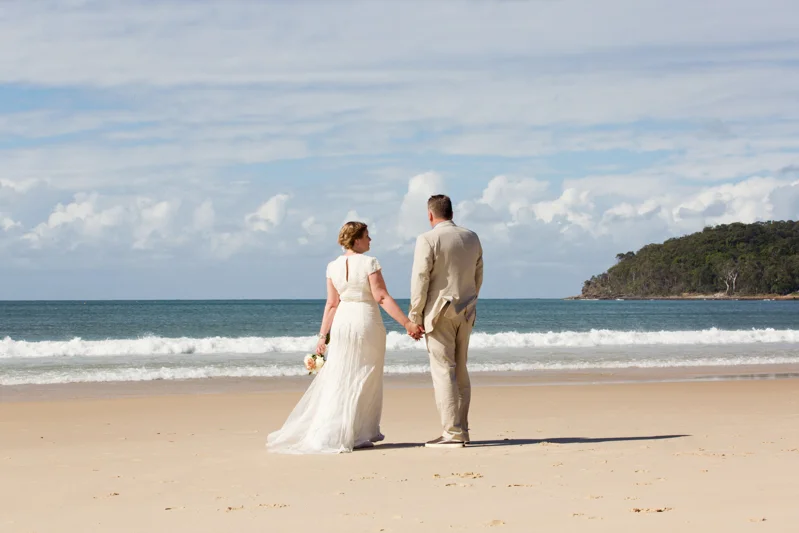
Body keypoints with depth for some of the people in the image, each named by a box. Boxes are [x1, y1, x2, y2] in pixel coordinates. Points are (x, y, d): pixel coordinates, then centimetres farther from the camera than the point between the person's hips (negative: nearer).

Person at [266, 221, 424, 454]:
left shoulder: (333, 267, 4)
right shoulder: (369, 263, -10)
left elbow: (332, 304, 4)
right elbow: (382, 298, -15)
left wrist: (322, 335, 9)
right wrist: (408, 323, -14)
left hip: (342, 323, 4)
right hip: (367, 323, -4)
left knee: (338, 382, 9)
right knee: (365, 382, 5)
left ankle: (326, 434, 7)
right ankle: (357, 436, 7)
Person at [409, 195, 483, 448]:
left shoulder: (428, 240, -11)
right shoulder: (472, 238, 9)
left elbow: (420, 280, -13)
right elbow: (478, 276, 14)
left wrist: (415, 316, -7)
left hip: (439, 312, -6)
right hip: (466, 312, 6)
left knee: (443, 371, -5)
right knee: (460, 371, 13)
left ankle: (452, 433, -7)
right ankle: (461, 430, 15)